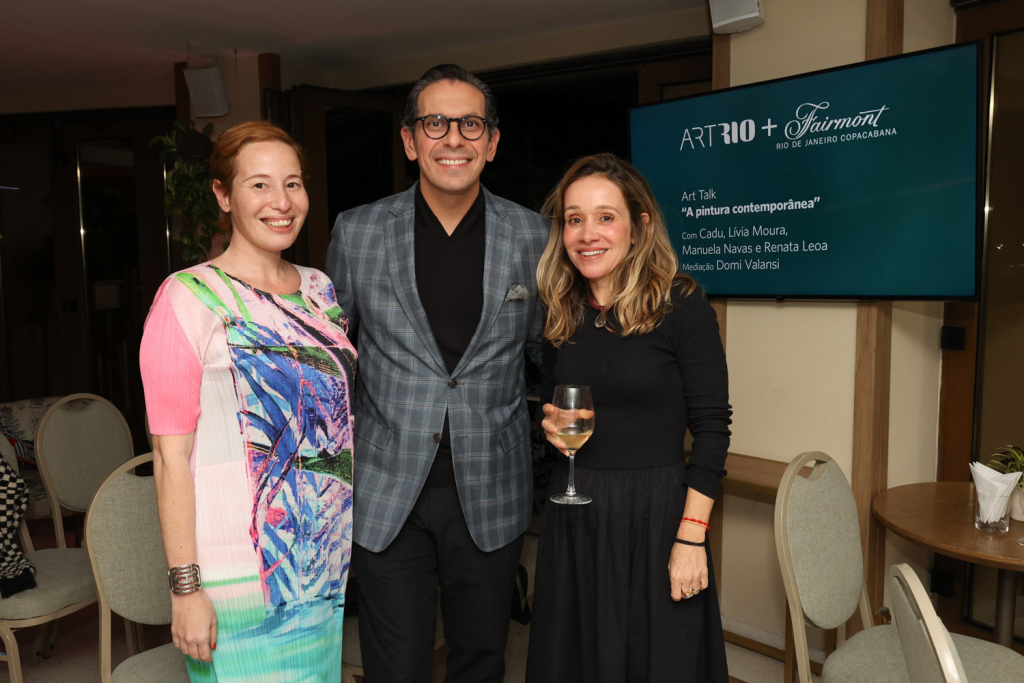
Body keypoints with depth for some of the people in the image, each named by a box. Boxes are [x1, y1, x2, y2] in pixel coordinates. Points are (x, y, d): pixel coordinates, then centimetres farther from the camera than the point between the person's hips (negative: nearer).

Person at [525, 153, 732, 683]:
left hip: (655, 511, -4)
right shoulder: (561, 313, 5)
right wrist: (551, 425, -6)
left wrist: (691, 537, -16)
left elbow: (711, 426, -11)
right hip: (573, 517, 5)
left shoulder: (681, 304, -10)